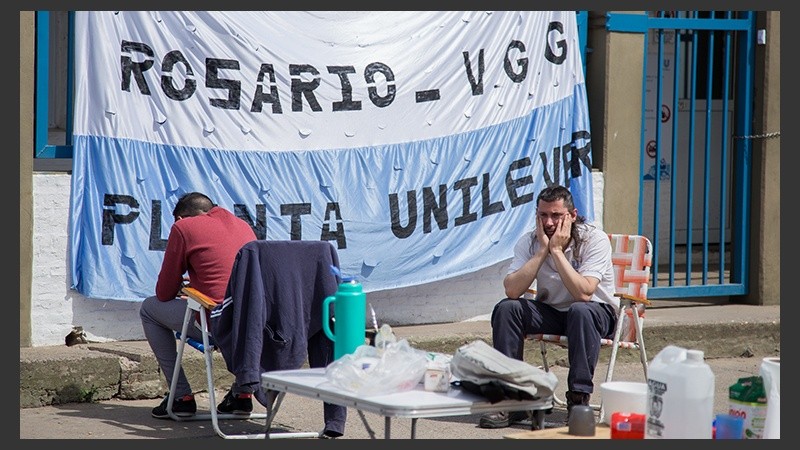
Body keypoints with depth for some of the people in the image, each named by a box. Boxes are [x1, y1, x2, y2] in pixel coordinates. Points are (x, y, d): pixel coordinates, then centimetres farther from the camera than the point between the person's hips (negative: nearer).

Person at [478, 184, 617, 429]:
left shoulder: (595, 239, -19)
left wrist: (557, 250, -30)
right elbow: (512, 290, -23)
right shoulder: (529, 242, -8)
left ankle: (579, 398, -31)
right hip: (550, 312, 4)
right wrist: (543, 250, -25)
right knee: (506, 309, -22)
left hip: (596, 312, -4)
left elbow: (583, 293, -32)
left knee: (581, 311, -38)